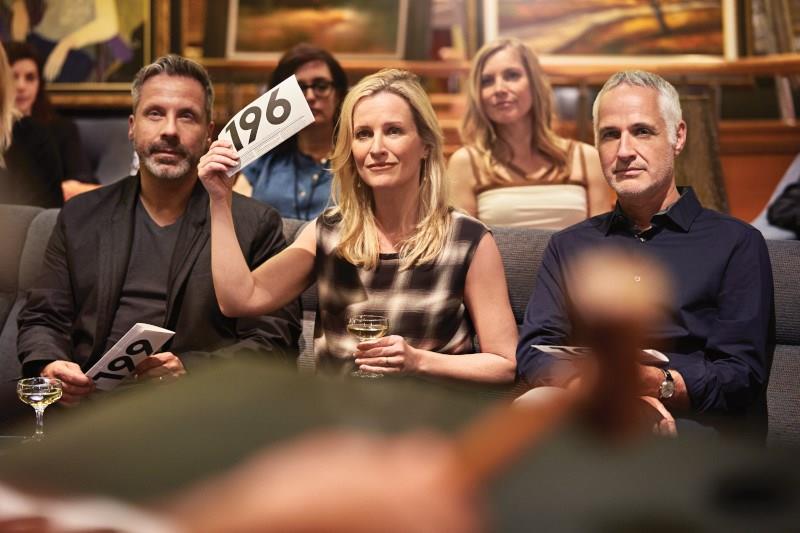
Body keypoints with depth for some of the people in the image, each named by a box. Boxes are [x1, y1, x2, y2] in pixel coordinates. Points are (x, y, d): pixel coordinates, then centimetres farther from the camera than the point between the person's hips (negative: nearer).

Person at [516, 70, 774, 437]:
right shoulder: (568, 245, 25)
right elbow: (533, 353, 12)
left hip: (691, 421, -4)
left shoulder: (735, 243, 12)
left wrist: (660, 385, -18)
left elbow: (742, 376, 2)